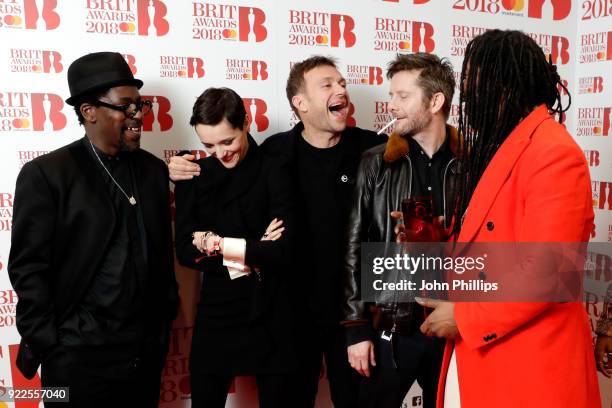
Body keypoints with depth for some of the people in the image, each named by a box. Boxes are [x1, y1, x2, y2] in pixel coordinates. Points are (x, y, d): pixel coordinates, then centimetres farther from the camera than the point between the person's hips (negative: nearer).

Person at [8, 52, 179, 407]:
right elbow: (29, 269, -10)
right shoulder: (46, 174, -9)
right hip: (79, 357, -4)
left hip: (148, 349, 5)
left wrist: (166, 318, 8)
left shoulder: (153, 169, 5)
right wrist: (47, 347, -10)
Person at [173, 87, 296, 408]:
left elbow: (283, 250, -16)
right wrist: (250, 253, -14)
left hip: (270, 314, -2)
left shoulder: (273, 173, -7)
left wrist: (216, 244, -13)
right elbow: (184, 251, -4)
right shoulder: (193, 177, 2)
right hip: (215, 312, 2)